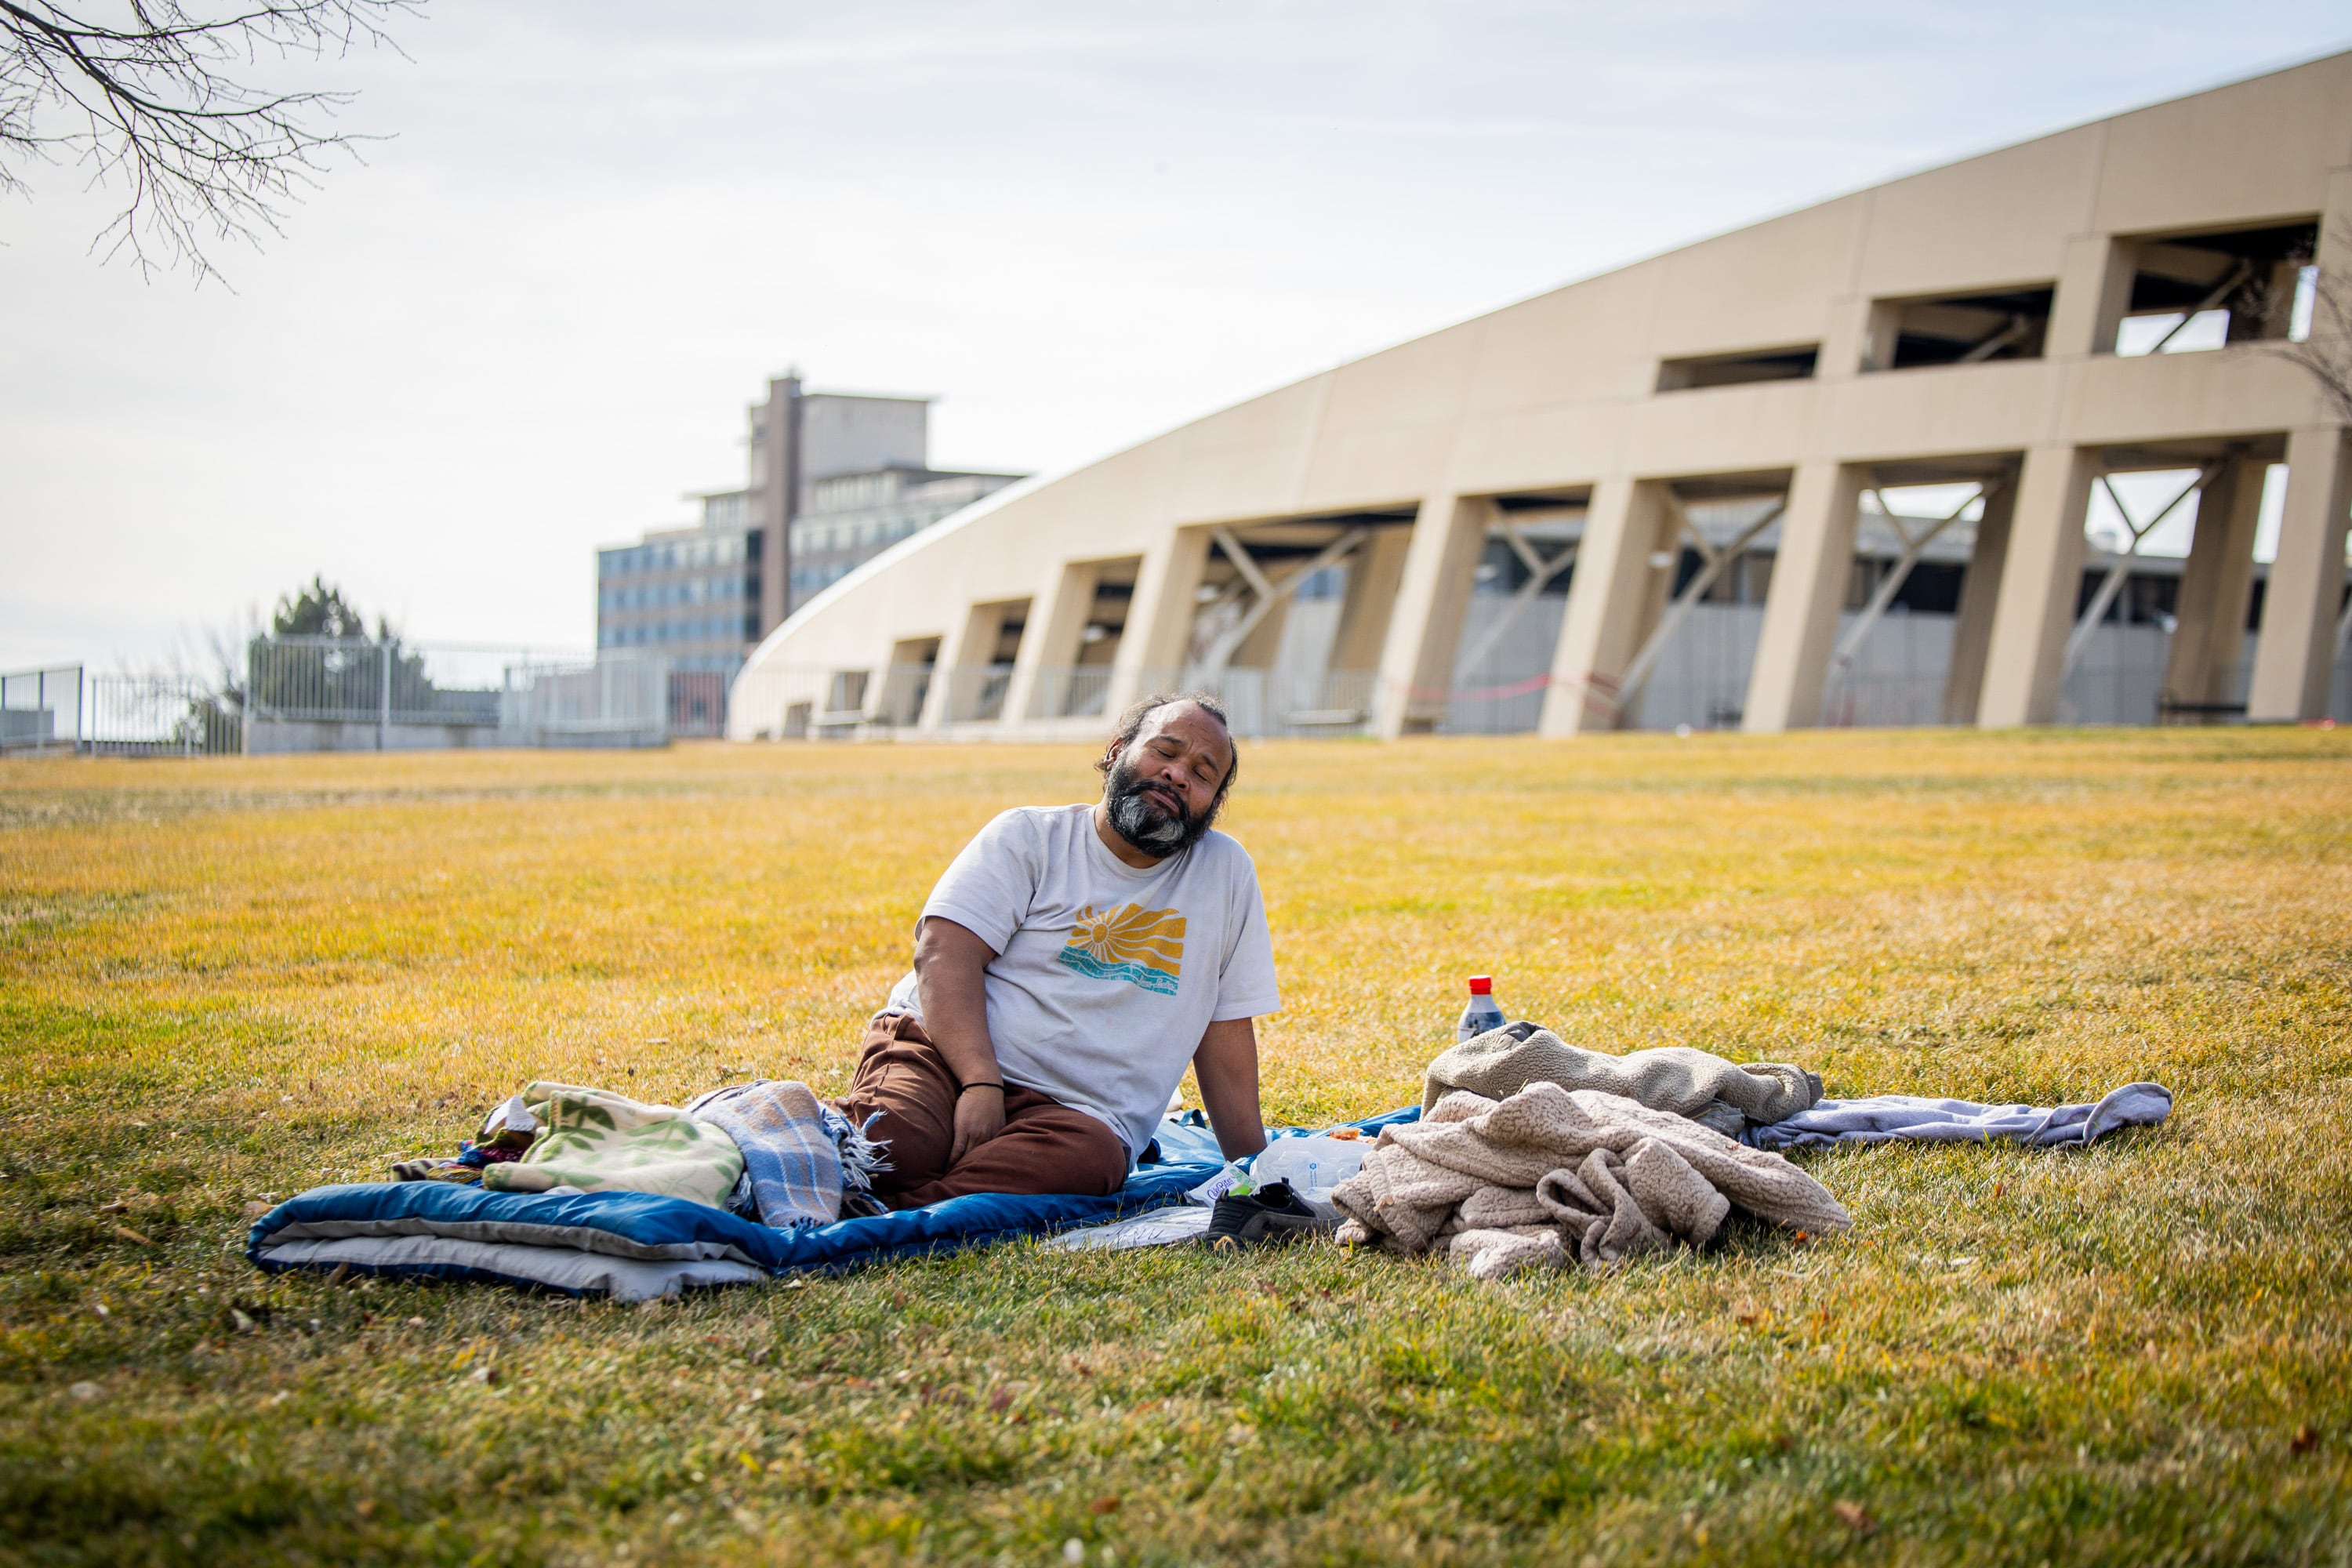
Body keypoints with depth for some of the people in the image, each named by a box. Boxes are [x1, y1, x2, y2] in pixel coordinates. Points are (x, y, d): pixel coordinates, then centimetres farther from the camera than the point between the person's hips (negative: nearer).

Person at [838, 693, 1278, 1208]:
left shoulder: (1227, 872, 14)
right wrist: (981, 1082, -21)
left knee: (1095, 1155, -36)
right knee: (889, 1142, -37)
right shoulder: (1029, 836, 7)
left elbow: (1225, 1035, 18)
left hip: (1073, 1110, 2)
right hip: (942, 1052, -2)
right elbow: (946, 954, -6)